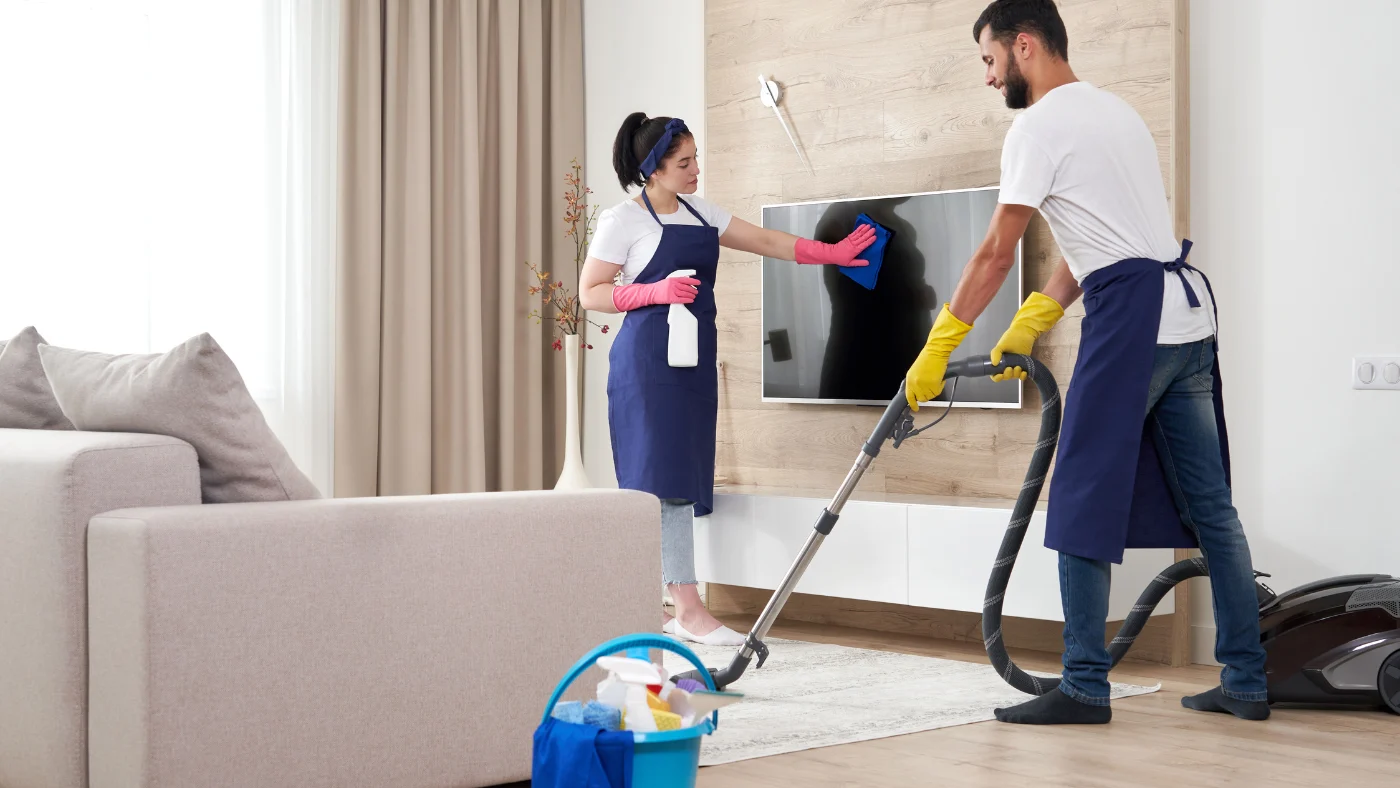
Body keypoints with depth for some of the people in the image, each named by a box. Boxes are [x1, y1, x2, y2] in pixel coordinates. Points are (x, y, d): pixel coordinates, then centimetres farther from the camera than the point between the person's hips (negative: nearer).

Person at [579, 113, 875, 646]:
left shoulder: (700, 214, 16)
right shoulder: (623, 221, -5)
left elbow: (765, 241, 19)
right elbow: (590, 293, -6)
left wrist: (830, 254, 14)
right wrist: (657, 291, -18)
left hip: (693, 361, 8)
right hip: (649, 358, -8)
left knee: (682, 478, 4)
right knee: (666, 475, -11)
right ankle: (688, 610, -13)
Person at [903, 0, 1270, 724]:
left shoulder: (1041, 126, -5)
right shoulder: (1115, 110, 22)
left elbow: (996, 256, -6)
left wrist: (935, 351, -1)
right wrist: (1030, 324, 21)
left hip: (1129, 315, -9)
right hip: (1189, 317, 9)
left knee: (1083, 506, -3)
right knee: (1210, 505, 9)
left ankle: (1084, 688, -1)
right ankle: (1246, 684, 12)